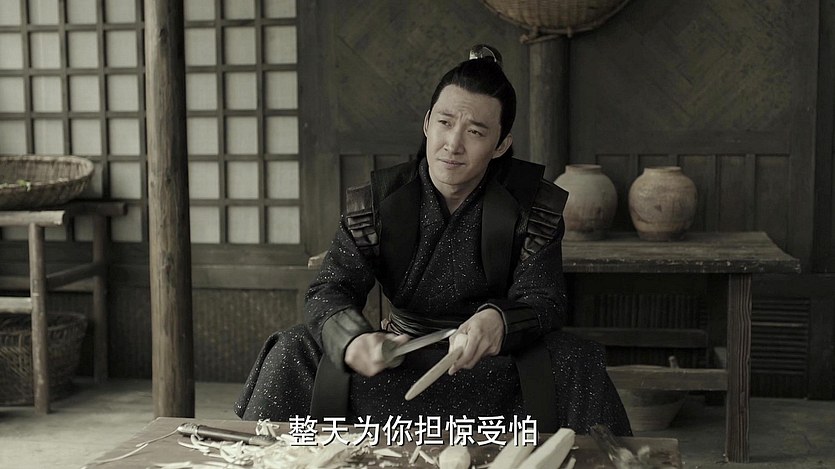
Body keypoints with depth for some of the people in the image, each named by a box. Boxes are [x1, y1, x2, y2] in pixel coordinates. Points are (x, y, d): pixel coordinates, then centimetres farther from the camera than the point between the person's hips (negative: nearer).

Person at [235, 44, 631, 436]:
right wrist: (353, 342, -37)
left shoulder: (533, 207, -5)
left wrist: (498, 323, -39)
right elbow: (330, 290, -11)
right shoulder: (376, 201, -3)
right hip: (401, 356, 1)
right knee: (292, 352, -20)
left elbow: (543, 301, -12)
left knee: (575, 365, -31)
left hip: (493, 362, -1)